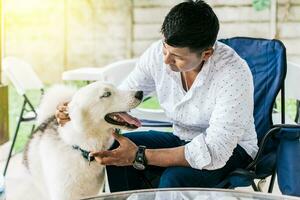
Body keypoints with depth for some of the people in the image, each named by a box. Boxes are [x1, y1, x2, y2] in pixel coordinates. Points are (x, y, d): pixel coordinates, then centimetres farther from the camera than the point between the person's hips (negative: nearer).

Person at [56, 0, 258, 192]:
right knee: (115, 149, -17)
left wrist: (139, 157, -38)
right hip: (184, 140, 5)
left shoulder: (234, 73, -31)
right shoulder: (158, 53, -15)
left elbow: (215, 152, -34)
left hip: (231, 148, -5)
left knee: (175, 178, -34)